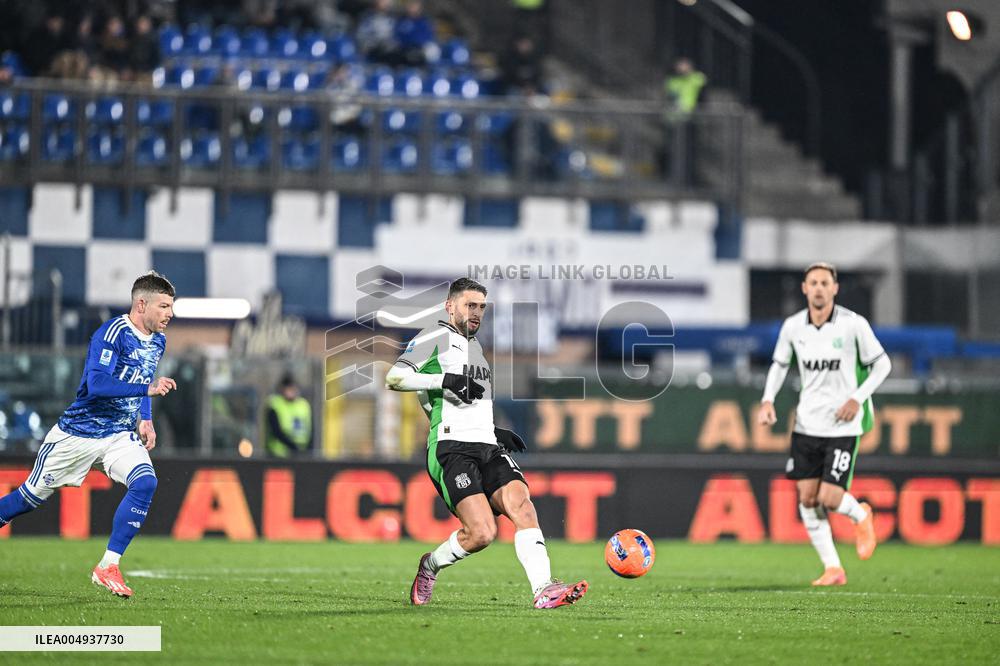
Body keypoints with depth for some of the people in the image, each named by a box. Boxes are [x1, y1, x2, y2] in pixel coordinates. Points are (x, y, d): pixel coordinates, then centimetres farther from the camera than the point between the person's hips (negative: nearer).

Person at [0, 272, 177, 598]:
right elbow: (97, 385, -31)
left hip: (120, 435, 6)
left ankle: (108, 567, -17)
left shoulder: (157, 341, 5)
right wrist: (148, 389, -36)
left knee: (145, 483, -20)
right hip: (78, 433, -6)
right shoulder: (112, 333, -21)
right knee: (34, 495, 5)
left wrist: (145, 420, 7)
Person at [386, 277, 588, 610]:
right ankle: (431, 565, 8)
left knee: (521, 504, -21)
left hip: (487, 447, 7)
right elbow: (395, 377, -10)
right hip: (451, 449, -7)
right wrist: (445, 380, -17)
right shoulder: (435, 338, 3)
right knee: (482, 532, -21)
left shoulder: (475, 346, 29)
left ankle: (544, 589, -32)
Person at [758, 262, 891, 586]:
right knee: (807, 498, 0)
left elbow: (882, 364, -1)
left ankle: (861, 516, 25)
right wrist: (768, 401, 0)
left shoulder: (853, 324, -11)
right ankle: (833, 569, 11)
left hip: (843, 425, -4)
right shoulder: (792, 326, -1)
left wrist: (857, 398, -13)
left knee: (829, 498, -10)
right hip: (807, 423, 4)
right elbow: (780, 364, 15)